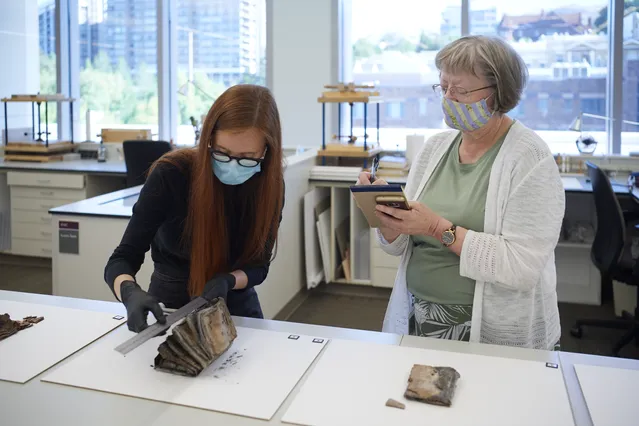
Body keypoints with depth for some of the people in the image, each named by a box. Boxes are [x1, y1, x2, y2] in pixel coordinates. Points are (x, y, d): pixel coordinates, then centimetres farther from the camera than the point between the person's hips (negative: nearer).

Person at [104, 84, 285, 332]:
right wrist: (131, 293, -40)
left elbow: (258, 265, -5)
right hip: (171, 305, -1)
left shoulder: (269, 185, -15)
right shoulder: (171, 174, -22)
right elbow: (123, 258, -19)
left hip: (236, 307, 2)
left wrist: (228, 281, -25)